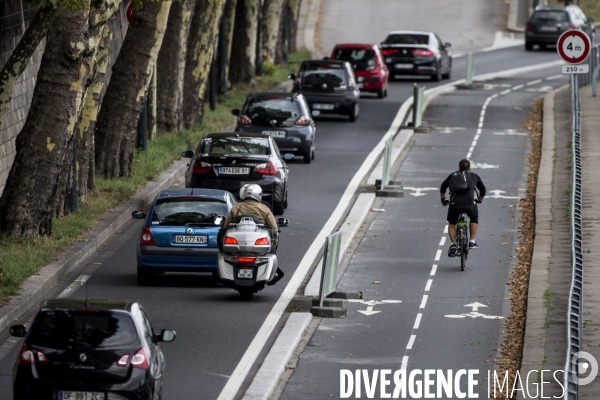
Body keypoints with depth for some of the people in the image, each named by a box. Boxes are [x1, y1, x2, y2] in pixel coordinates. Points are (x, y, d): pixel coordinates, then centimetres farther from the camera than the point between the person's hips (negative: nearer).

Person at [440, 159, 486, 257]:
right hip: (469, 203, 0)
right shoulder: (474, 176, 25)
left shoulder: (453, 175, 26)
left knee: (452, 223, 25)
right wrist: (479, 200, 55)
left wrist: (443, 200, 51)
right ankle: (472, 242, 24)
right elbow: (483, 190, 36)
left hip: (454, 203, 0)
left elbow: (443, 188, 35)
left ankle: (453, 244, 8)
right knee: (474, 218, 31)